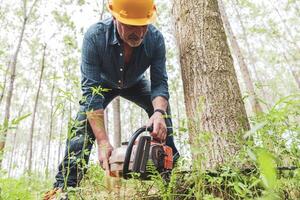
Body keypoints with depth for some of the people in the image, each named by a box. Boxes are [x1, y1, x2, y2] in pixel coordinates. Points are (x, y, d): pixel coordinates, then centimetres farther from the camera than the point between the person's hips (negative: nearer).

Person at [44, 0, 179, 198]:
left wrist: (159, 112, -53)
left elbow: (159, 83, -29)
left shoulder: (156, 38, -33)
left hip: (135, 84, 2)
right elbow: (90, 90, -41)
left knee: (161, 106, -19)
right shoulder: (95, 35, -39)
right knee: (84, 123, -23)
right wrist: (103, 141, -48)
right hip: (102, 83, -2)